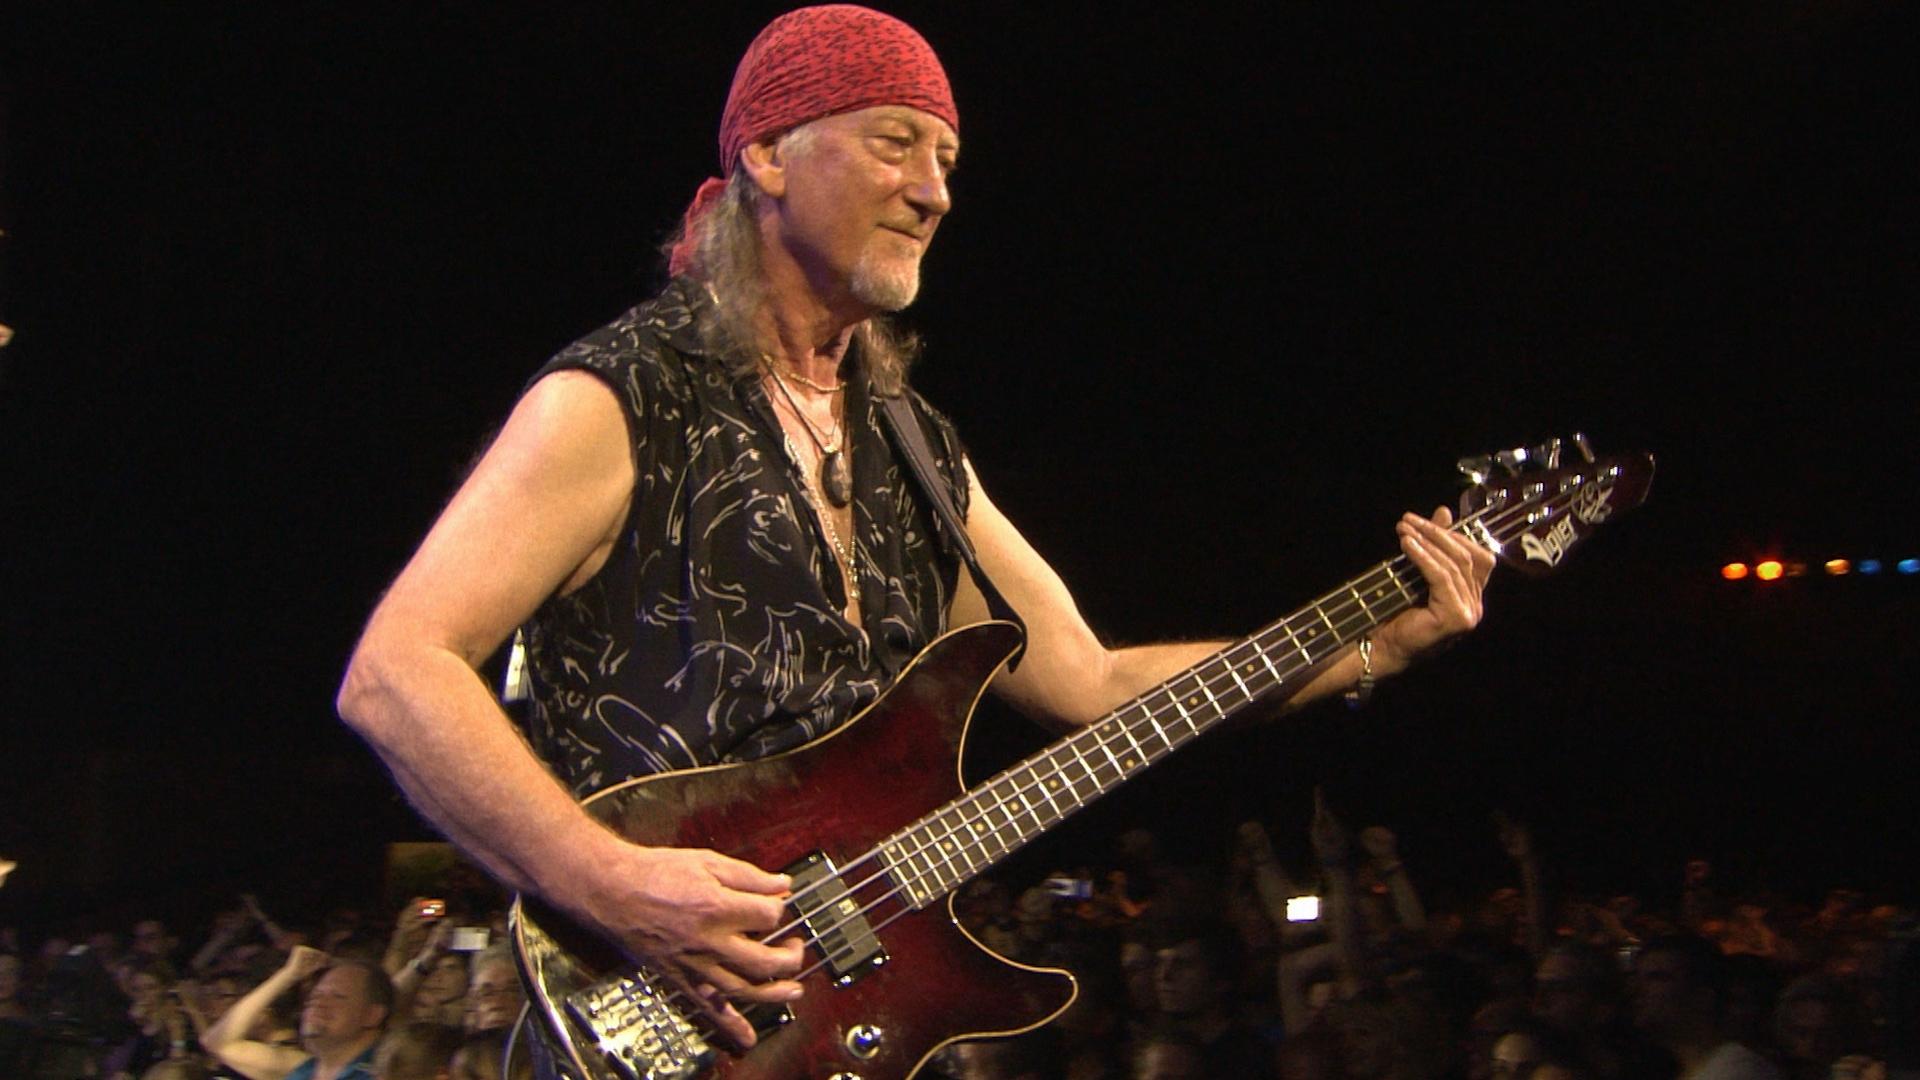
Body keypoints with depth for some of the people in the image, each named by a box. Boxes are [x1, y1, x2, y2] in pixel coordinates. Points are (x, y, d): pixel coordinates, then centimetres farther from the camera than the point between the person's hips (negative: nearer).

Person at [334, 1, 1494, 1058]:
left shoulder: (917, 449, 15)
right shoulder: (621, 402, -6)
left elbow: (1089, 681, 16)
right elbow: (392, 673, -14)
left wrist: (1376, 642, 9)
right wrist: (612, 885, -25)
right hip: (656, 1024, -7)